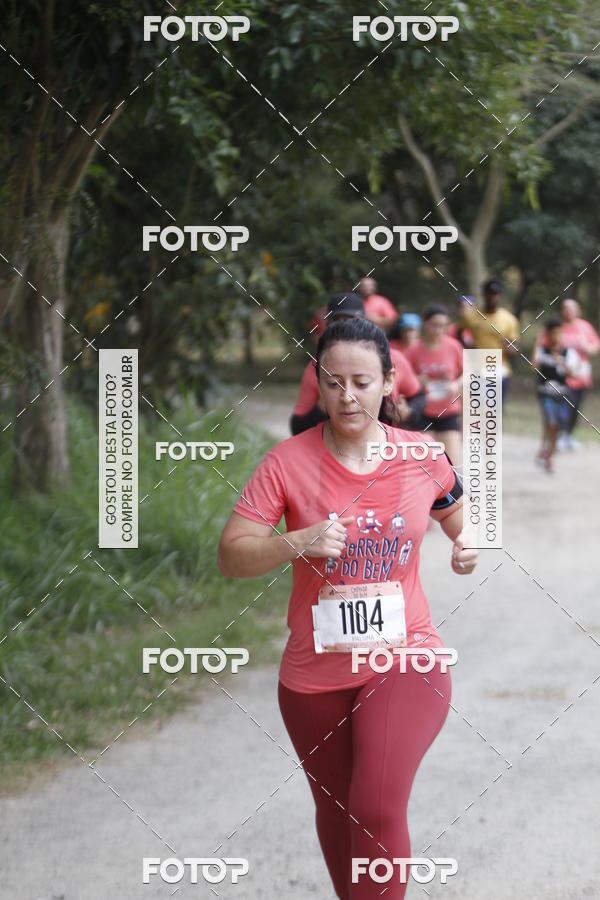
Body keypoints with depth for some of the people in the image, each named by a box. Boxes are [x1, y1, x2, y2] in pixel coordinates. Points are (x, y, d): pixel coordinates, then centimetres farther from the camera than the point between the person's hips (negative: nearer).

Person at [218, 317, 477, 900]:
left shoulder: (422, 458, -3)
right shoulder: (288, 463, -9)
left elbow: (456, 508, 19)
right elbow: (230, 557, -10)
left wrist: (469, 542, -3)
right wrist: (299, 543, -27)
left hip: (405, 660, -1)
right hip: (315, 674, 1)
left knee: (378, 808, -20)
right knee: (335, 809, 19)